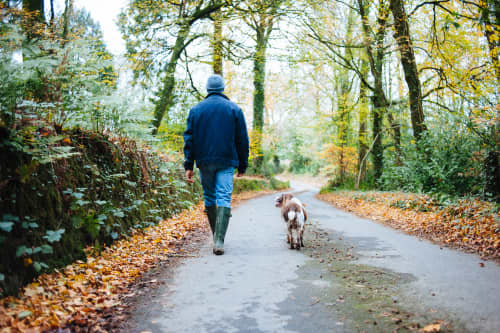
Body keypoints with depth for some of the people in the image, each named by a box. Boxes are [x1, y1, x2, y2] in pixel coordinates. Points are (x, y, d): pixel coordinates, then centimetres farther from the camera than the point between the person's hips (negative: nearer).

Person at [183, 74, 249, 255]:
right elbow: (242, 140, 4)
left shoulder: (196, 110, 6)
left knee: (209, 197, 15)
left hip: (204, 162, 2)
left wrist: (188, 165, 2)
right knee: (224, 198, -5)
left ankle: (217, 237, 25)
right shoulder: (234, 109, 4)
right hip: (226, 161, -1)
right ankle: (219, 241, -17)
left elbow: (189, 138, 2)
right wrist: (242, 165, 9)